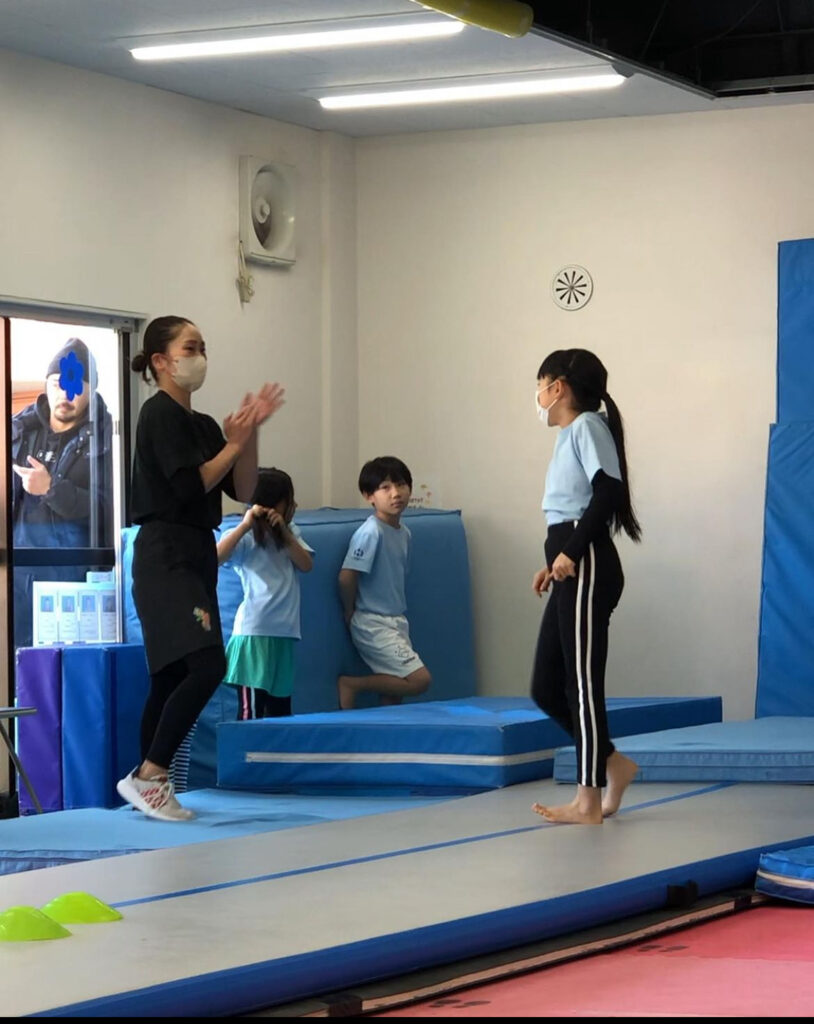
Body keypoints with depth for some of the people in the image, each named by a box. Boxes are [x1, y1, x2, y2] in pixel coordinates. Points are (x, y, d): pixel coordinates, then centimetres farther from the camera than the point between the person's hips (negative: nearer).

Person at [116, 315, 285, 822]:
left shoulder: (204, 424, 17)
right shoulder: (160, 414, -8)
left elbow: (243, 490, 11)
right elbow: (191, 486, -17)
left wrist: (251, 432, 1)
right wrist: (234, 444, -7)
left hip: (197, 557, 9)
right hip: (165, 556, -9)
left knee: (172, 678, 9)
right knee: (207, 666, -20)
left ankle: (151, 787, 13)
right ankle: (149, 774, -15)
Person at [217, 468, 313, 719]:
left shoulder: (290, 531, 15)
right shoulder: (247, 538, -6)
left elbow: (306, 565, 3)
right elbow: (216, 557, -23)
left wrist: (284, 531, -6)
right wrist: (246, 524, -23)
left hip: (284, 633, 7)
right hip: (254, 632, -7)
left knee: (281, 709, 10)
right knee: (250, 711, -9)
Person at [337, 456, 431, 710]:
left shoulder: (404, 533, 8)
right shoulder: (371, 532, -18)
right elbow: (346, 577, -21)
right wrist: (350, 612, -8)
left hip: (396, 622, 8)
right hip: (373, 624, -8)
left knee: (393, 693, 9)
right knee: (420, 680, -12)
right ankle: (351, 684, -1)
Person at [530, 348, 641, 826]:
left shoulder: (587, 425, -8)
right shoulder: (571, 434, 21)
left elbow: (608, 489, -21)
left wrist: (571, 551, -22)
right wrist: (554, 564, 21)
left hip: (588, 569, -10)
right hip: (573, 572, 10)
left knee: (581, 683, -6)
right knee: (547, 688, 9)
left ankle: (589, 801, -2)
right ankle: (614, 763, 17)